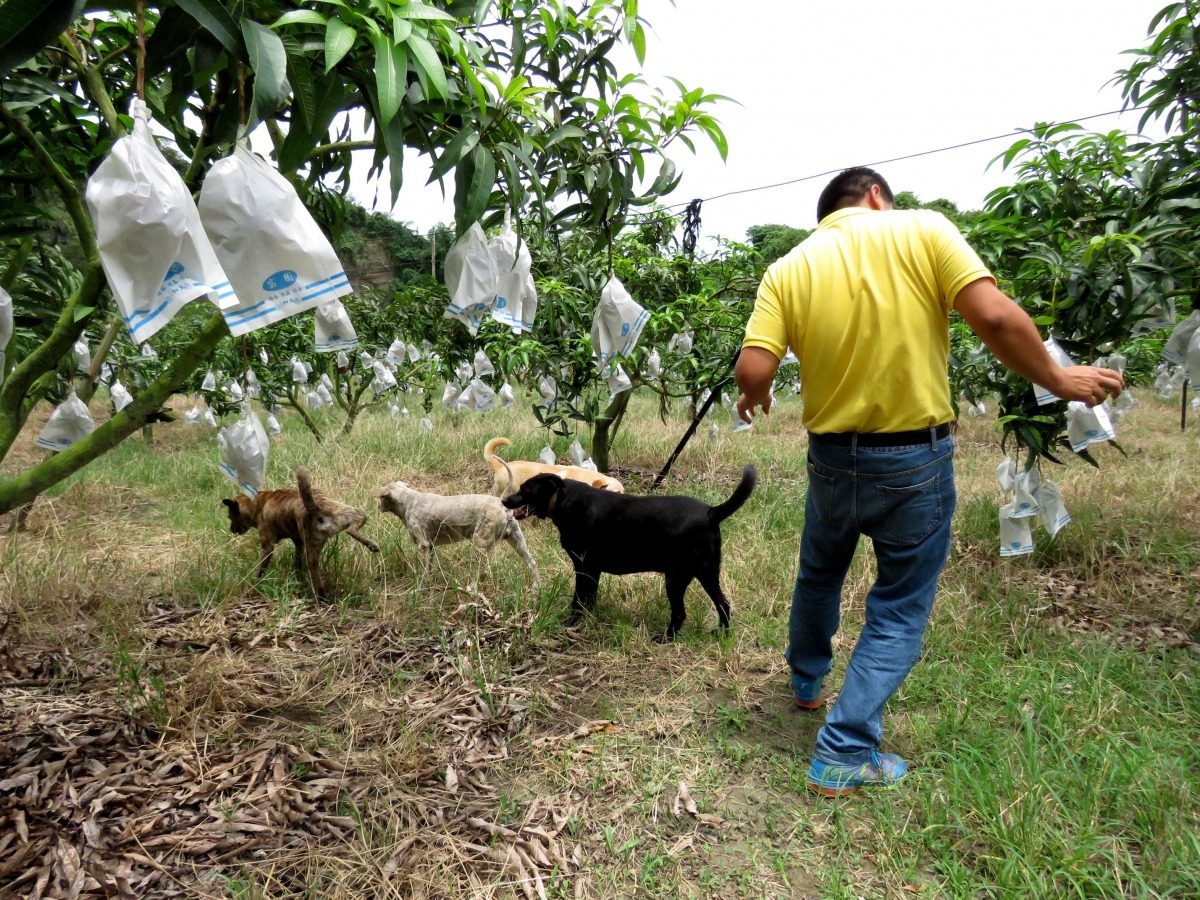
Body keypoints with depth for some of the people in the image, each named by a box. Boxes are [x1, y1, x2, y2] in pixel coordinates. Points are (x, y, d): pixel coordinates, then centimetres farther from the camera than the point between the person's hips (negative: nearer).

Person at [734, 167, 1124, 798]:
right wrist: (1057, 379, 0)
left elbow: (753, 371, -12)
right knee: (899, 610, 12)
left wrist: (754, 399, 11)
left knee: (819, 575, 27)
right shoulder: (922, 229, -6)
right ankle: (844, 754, 15)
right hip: (915, 461, -2)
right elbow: (994, 318, -16)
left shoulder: (787, 270, -2)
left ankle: (806, 679, 51)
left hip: (833, 457, 3)